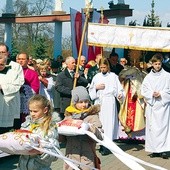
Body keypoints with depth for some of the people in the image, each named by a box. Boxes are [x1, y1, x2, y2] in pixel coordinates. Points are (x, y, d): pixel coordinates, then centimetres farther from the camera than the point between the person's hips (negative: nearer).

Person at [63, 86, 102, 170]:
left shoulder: (93, 116, -3)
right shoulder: (69, 115, 9)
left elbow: (100, 137, -13)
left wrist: (92, 129, -31)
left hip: (87, 157, -4)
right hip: (71, 156, 4)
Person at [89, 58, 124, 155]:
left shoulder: (113, 76, 2)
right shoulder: (96, 77, 13)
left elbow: (119, 89, -1)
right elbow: (91, 90, 16)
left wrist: (120, 95, -21)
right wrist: (96, 87, -3)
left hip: (109, 103, -4)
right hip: (98, 103, 4)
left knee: (109, 123, -8)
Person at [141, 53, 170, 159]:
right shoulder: (148, 77, 9)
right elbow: (144, 91, 7)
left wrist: (161, 94, -11)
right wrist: (152, 94, -9)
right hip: (151, 105, 2)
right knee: (152, 127, 2)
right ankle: (154, 150, 8)